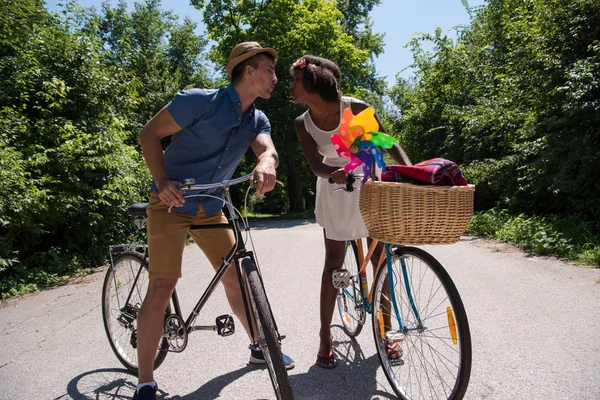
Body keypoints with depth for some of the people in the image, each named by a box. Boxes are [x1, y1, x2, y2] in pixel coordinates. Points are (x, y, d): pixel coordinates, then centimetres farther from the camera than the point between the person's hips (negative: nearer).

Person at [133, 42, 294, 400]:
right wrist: (162, 180, -23)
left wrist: (267, 165, -41)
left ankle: (260, 347, 28)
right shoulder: (200, 100, -15)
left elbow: (267, 147, -16)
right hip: (172, 202, -6)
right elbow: (150, 133, -9)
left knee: (236, 278, 9)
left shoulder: (258, 120, 4)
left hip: (211, 209, 6)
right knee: (163, 285, -13)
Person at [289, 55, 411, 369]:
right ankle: (325, 337, 11)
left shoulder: (356, 108, -18)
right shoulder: (303, 124, -10)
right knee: (333, 261, 1)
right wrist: (335, 173, -41)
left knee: (380, 259, 1)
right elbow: (316, 164, -19)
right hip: (335, 191, 1)